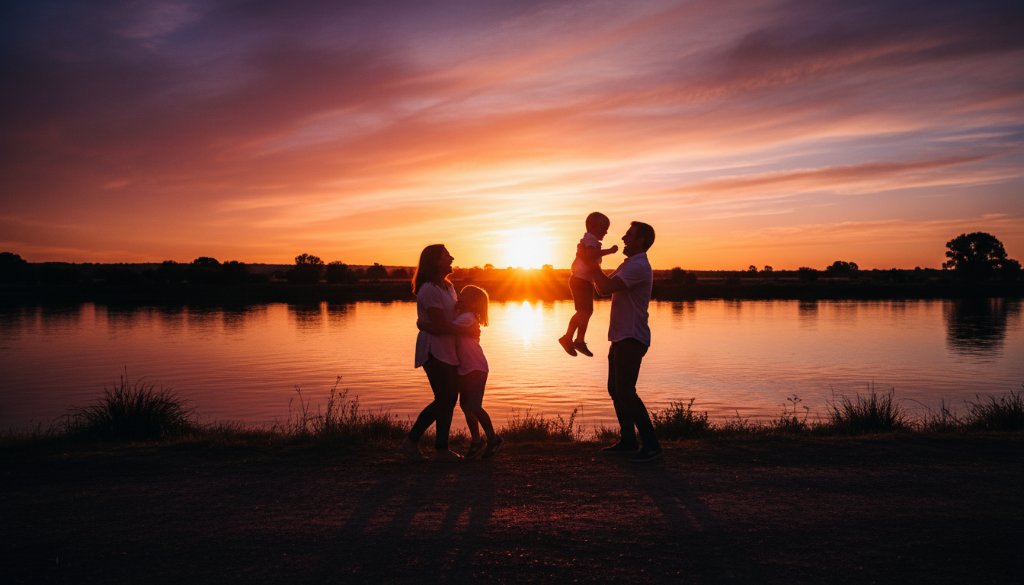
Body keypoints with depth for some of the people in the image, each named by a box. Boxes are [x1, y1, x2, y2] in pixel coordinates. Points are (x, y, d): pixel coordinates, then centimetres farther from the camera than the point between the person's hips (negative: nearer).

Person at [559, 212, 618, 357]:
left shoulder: (588, 240, 19)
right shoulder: (590, 239, -13)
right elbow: (591, 255, -32)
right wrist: (609, 251, -30)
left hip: (585, 281, 11)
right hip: (581, 280, -11)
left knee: (587, 311, 13)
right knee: (583, 311, -15)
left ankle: (580, 341, 19)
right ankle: (567, 338, -12)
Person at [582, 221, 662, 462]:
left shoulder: (638, 266, -16)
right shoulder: (629, 264, 19)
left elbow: (605, 288, -26)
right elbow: (603, 287, 22)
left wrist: (593, 265, -13)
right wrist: (592, 266, 12)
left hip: (632, 339, -11)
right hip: (622, 337, 11)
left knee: (625, 392, -13)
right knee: (616, 389, 14)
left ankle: (651, 445, -7)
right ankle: (628, 440, 23)